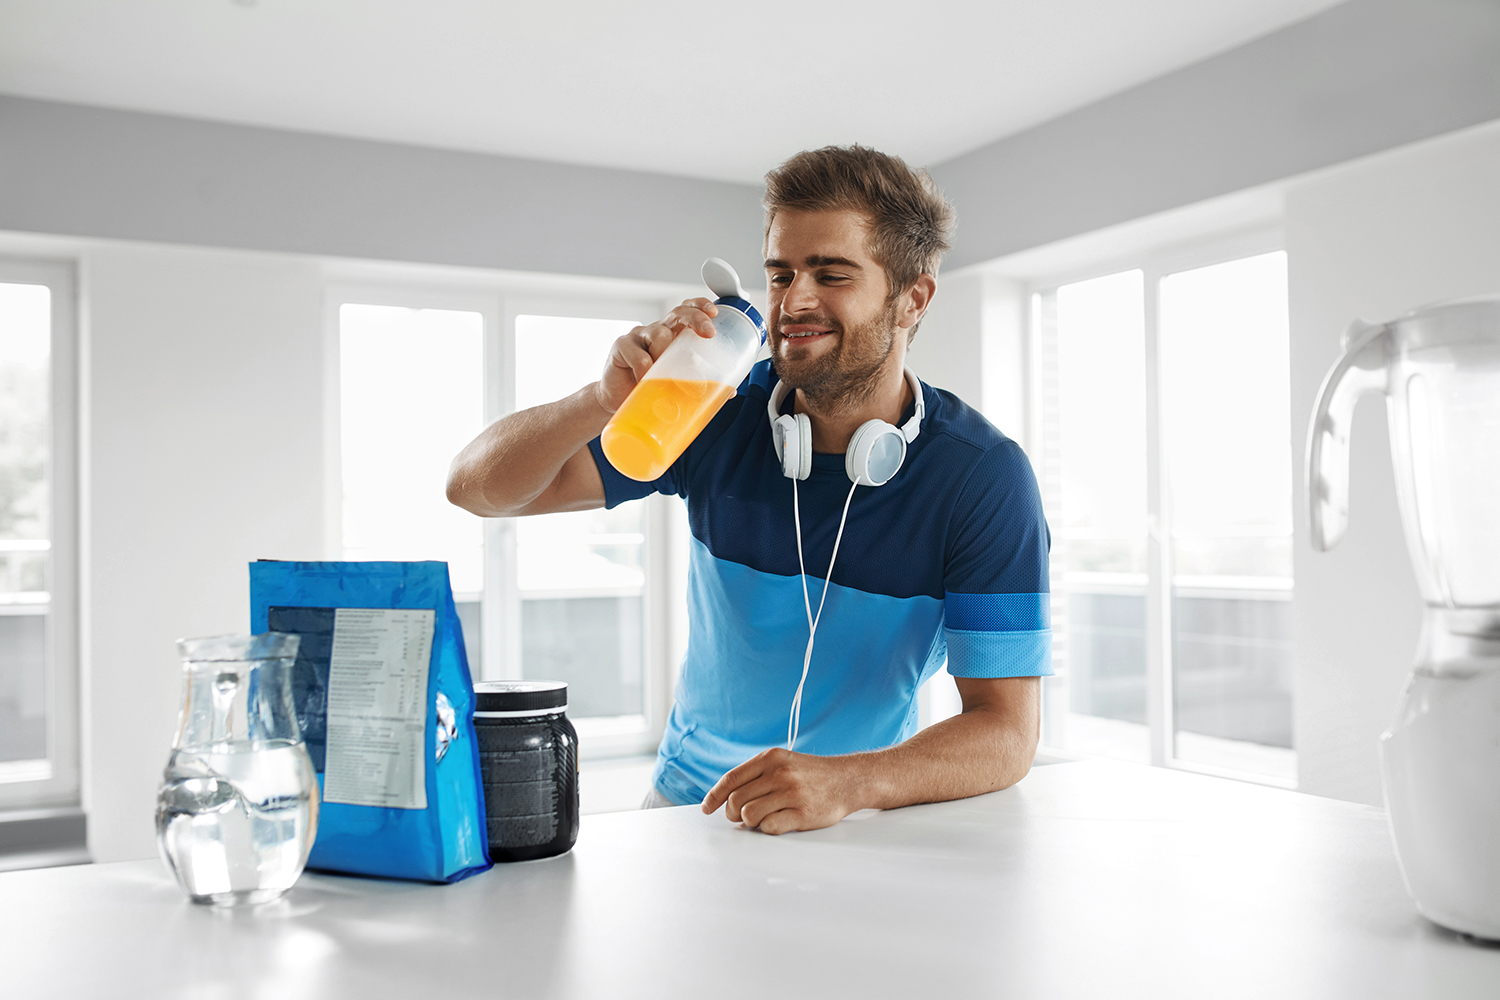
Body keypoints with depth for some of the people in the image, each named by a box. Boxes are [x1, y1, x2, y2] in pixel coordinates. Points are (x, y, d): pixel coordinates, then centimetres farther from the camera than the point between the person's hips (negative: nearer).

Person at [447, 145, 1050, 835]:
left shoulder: (983, 477, -14)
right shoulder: (720, 417, -8)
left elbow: (1006, 734, -17)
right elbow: (479, 487, -9)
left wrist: (846, 782, -35)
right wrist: (608, 399, -28)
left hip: (867, 828, -1)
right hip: (689, 799, 2)